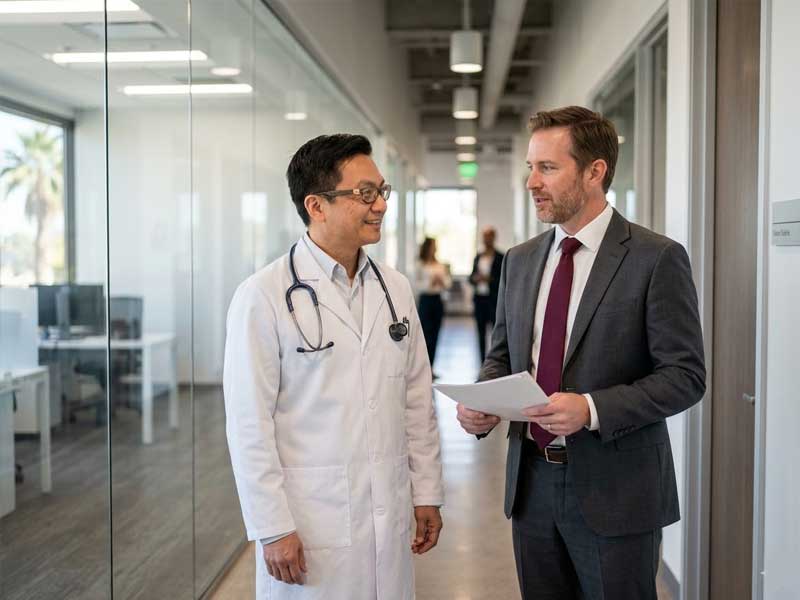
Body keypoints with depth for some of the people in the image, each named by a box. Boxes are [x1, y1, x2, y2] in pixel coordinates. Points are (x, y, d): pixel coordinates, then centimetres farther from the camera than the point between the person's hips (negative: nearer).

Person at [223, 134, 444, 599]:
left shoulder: (396, 288, 7)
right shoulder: (264, 297, -11)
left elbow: (417, 399, 10)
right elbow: (249, 423, -11)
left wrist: (427, 493, 10)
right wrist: (273, 529, -11)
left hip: (389, 521, 5)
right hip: (309, 524, -5)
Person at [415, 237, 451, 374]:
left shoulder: (441, 265, 10)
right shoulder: (421, 265, -3)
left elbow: (448, 284, 9)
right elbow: (417, 285, -6)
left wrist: (442, 281, -11)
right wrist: (430, 282, -19)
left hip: (438, 300, 5)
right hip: (426, 300, -5)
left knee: (435, 336, 6)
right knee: (427, 335, -7)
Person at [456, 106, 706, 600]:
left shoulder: (657, 258, -10)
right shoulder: (521, 260, 8)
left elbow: (685, 375, -12)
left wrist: (592, 409, -23)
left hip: (615, 489, -5)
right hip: (531, 483, 5)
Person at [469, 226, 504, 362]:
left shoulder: (501, 257, -3)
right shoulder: (478, 257, 13)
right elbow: (471, 277, 17)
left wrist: (490, 279, -17)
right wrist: (475, 278, -4)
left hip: (494, 299, -5)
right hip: (479, 298, 5)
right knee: (481, 333, 7)